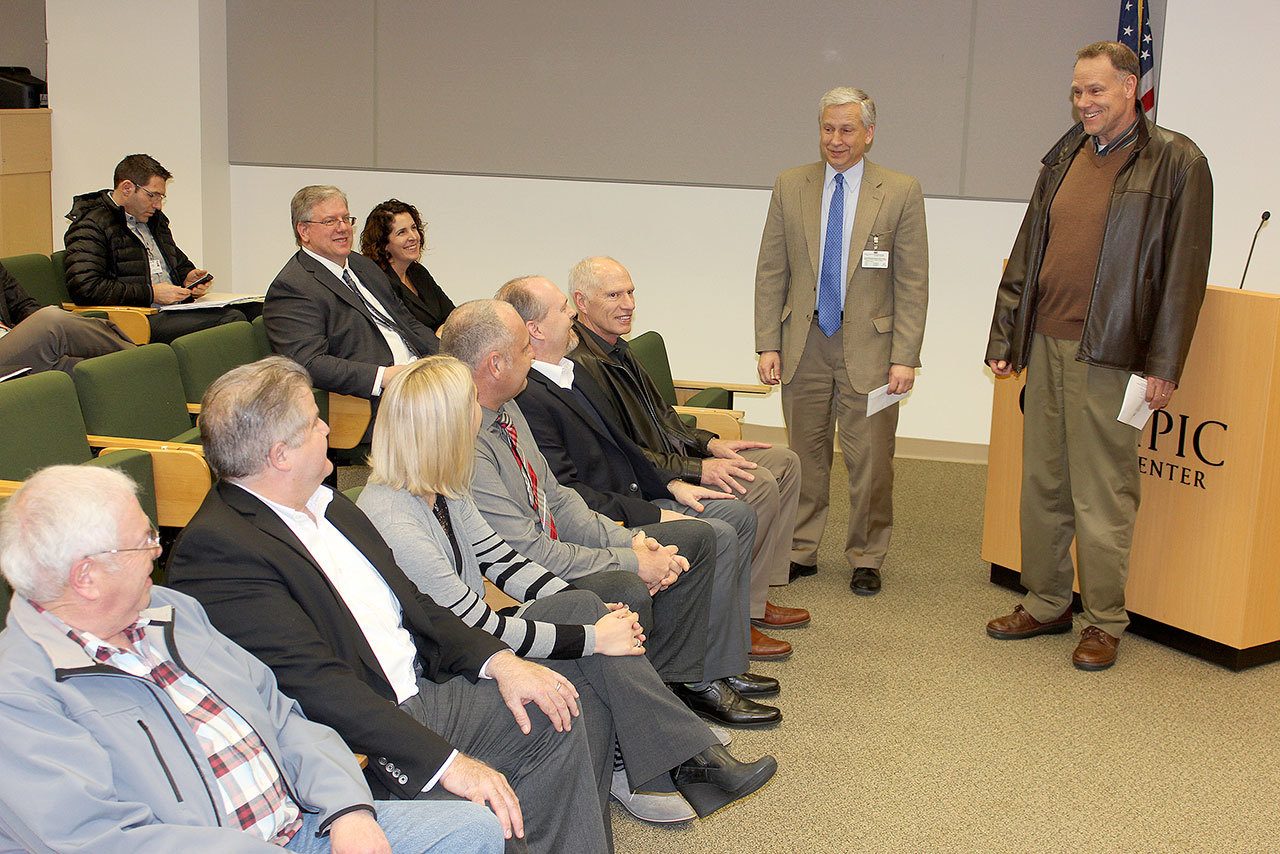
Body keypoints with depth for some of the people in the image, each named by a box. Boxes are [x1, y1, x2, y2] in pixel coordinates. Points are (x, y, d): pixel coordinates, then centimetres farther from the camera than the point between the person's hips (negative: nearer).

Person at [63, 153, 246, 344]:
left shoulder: (154, 219, 25)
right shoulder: (90, 227, -3)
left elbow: (180, 262, 41)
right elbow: (84, 287, -17)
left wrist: (188, 279, 14)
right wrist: (150, 293, -15)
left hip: (174, 311, 9)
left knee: (235, 315, -22)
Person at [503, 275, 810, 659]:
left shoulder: (573, 373, 11)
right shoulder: (527, 398, -22)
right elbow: (565, 492, -23)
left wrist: (671, 484, 7)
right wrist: (653, 516, -20)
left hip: (635, 502, 10)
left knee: (739, 514, 6)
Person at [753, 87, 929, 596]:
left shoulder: (901, 193, -2)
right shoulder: (790, 187, 5)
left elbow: (912, 283, -3)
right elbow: (771, 272, 6)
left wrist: (905, 357, -8)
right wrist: (768, 344, 0)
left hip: (868, 345, -2)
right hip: (804, 343, 2)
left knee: (870, 459, 3)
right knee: (805, 453, 10)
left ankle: (866, 559, 19)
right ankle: (801, 551, 23)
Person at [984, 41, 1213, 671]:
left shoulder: (1176, 162, -3)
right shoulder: (1064, 159, 14)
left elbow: (1184, 271, -7)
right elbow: (1025, 256, 17)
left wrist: (1163, 364, -10)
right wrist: (1004, 338, 14)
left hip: (1107, 357, -6)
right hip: (1045, 346, 6)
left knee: (1102, 496, -1)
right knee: (1041, 486, 11)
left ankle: (1104, 623, 12)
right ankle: (1045, 603, 24)